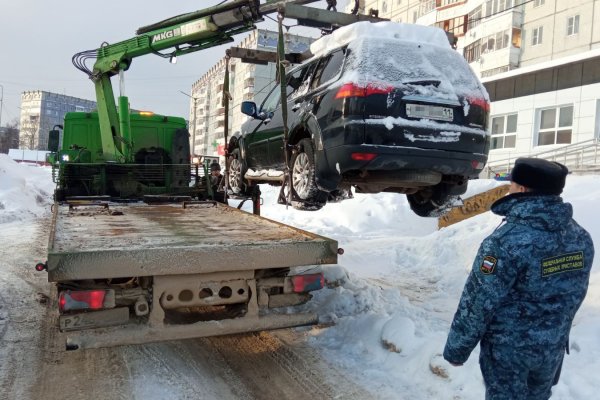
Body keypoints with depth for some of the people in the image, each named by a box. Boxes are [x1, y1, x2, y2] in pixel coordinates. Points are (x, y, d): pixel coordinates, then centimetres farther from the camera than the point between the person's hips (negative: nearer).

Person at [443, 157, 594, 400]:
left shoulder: (506, 241, -27)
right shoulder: (582, 238, -5)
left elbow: (478, 302, -21)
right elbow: (575, 296, 7)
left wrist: (456, 349, -8)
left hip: (507, 347, -5)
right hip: (554, 346, 6)